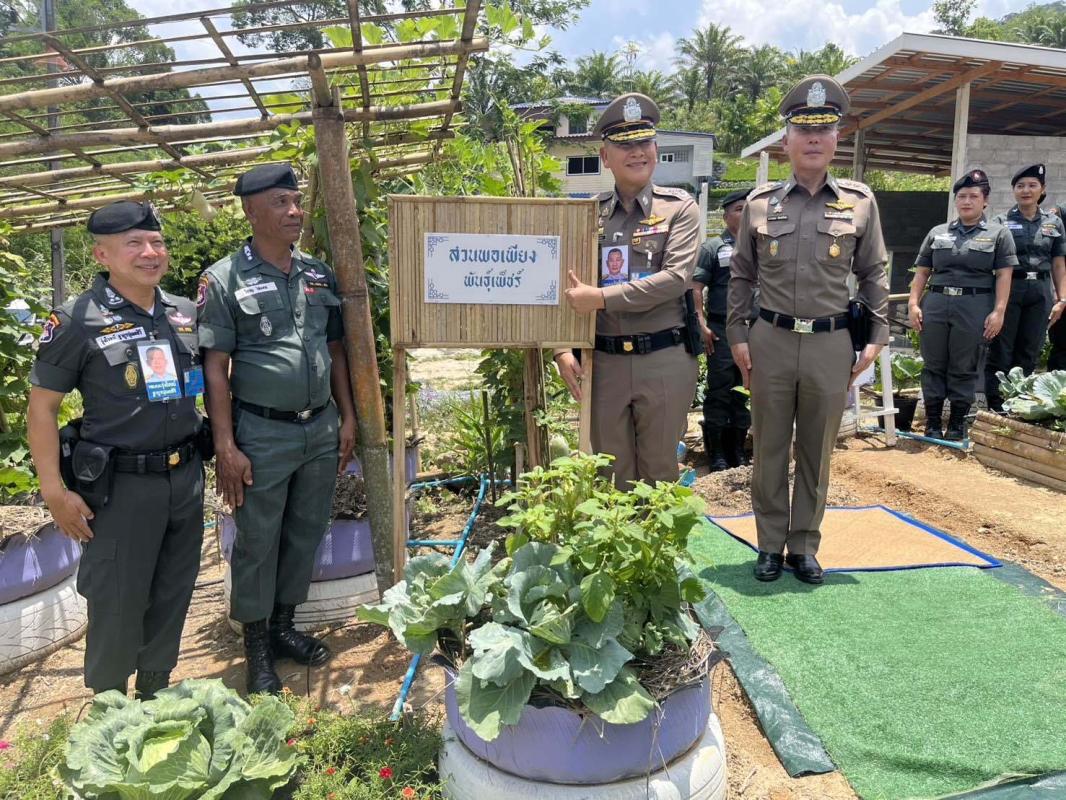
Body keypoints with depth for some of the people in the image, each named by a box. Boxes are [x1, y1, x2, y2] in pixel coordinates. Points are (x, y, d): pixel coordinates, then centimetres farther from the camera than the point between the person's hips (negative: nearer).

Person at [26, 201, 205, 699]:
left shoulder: (185, 313, 5)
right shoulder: (77, 320, -9)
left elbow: (210, 382, 17)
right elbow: (42, 406, -6)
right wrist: (55, 491, -10)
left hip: (186, 478, 5)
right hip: (121, 486, -5)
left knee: (174, 595, 16)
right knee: (118, 603, 6)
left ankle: (156, 692, 37)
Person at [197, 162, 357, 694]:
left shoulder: (319, 275, 8)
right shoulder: (225, 279, -7)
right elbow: (215, 368, -9)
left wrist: (347, 417, 9)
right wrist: (225, 446, -13)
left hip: (321, 428, 5)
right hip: (262, 434, -5)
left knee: (305, 534, 15)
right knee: (257, 543, 7)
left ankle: (283, 627, 34)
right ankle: (256, 651, 23)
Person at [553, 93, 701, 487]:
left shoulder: (680, 208, 0)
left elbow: (676, 278, -14)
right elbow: (564, 287, 6)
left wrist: (602, 298, -19)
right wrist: (562, 349, -6)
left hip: (665, 361, -2)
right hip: (602, 361, 2)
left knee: (660, 473, 12)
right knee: (611, 475, 14)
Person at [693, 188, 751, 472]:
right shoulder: (713, 247, 1)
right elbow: (695, 289, -5)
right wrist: (702, 325, -13)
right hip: (722, 331, -4)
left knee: (745, 392, 10)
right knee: (719, 391, -1)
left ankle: (737, 449, 21)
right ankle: (716, 452, 7)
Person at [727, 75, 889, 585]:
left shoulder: (860, 202, 5)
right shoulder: (760, 203, 4)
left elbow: (874, 275, 9)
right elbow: (741, 276, 8)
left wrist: (877, 338, 3)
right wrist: (737, 337, 2)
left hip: (831, 345, 0)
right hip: (770, 341, 0)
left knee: (817, 453, 10)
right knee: (769, 451, 8)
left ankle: (805, 545, 24)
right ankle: (770, 544, 22)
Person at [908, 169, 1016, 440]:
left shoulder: (998, 234, 7)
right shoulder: (937, 233, 14)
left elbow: (1004, 276, 0)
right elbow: (922, 272, 13)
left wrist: (998, 311, -9)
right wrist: (913, 303, 1)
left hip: (974, 308, -2)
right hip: (935, 305, 3)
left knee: (963, 368, 3)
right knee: (934, 365, 5)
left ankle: (957, 423, 14)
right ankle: (932, 421, 13)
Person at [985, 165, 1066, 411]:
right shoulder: (1001, 221, 3)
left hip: (1040, 292, 3)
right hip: (1009, 289, -3)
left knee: (1029, 353, 6)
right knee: (1001, 351, -2)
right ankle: (996, 407, 4)